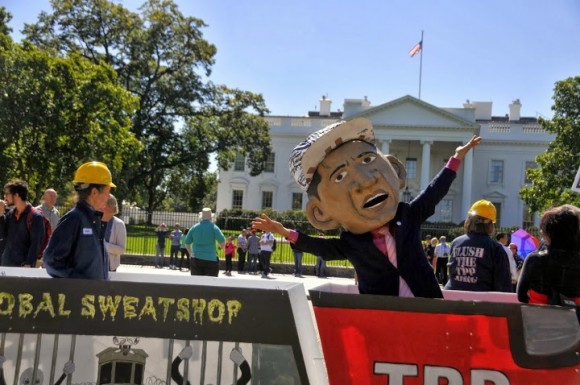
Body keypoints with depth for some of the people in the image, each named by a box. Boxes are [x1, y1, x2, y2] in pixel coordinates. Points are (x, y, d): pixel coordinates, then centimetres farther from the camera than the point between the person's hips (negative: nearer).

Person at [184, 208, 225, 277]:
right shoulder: (213, 227, -6)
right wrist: (222, 247, 6)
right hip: (211, 260, -3)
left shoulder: (194, 228, 6)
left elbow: (187, 243, 11)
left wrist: (191, 253, 25)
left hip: (196, 259, 3)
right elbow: (223, 242, -15)